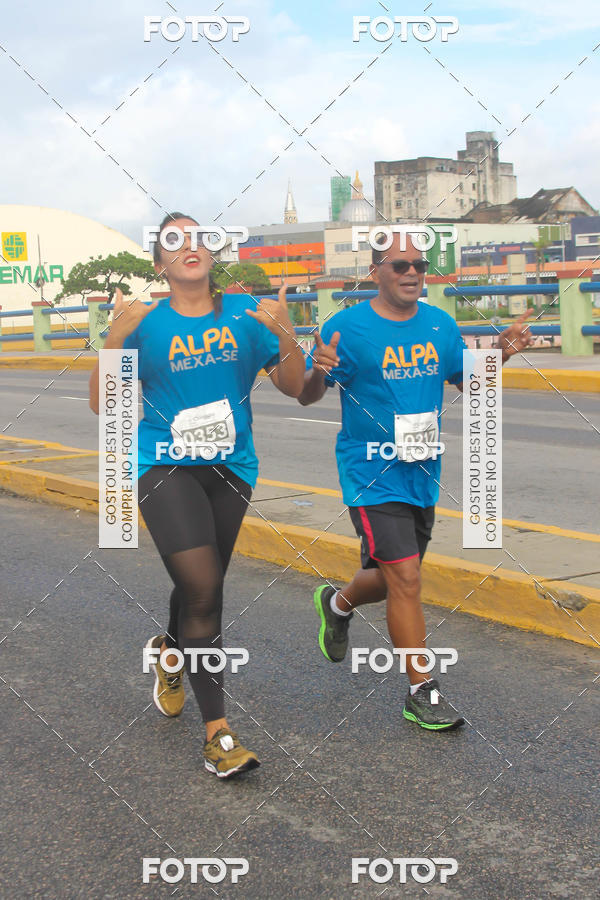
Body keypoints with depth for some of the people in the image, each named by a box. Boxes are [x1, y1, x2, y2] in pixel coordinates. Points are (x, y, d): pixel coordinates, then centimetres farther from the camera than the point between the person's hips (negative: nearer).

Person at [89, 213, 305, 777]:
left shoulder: (245, 314, 2)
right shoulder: (146, 323, -3)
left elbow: (294, 388, 0)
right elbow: (102, 403, -7)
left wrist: (286, 335, -17)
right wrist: (115, 338, -20)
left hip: (230, 469, 3)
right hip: (165, 469, -3)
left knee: (199, 589, 16)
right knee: (203, 591, -16)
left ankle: (170, 651, 52)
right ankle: (216, 732, -5)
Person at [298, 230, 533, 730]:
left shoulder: (440, 324, 6)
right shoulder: (348, 326, -10)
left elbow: (469, 382, 16)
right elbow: (307, 397, -7)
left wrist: (502, 352, -2)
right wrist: (318, 372, -30)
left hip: (423, 476, 6)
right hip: (372, 476, -6)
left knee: (392, 580, 17)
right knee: (406, 578, -12)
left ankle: (338, 603, 50)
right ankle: (422, 692, 2)